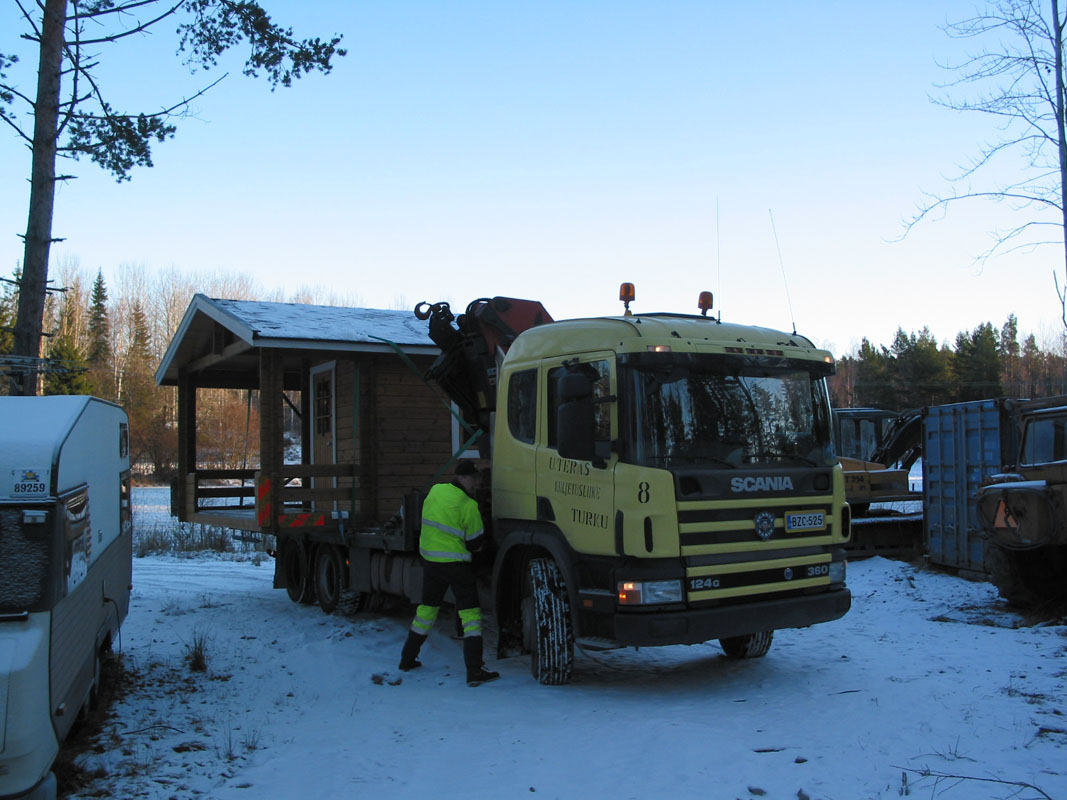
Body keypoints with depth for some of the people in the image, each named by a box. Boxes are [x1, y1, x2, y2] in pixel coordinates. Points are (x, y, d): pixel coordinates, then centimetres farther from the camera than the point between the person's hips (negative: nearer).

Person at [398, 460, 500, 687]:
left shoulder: (435, 490, 2)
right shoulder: (468, 505, -16)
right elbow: (475, 543, -8)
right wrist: (478, 547, 14)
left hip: (429, 558, 7)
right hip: (455, 562, -6)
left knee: (427, 607, 21)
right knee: (470, 611, -3)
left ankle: (407, 659, 30)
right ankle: (474, 671, -9)